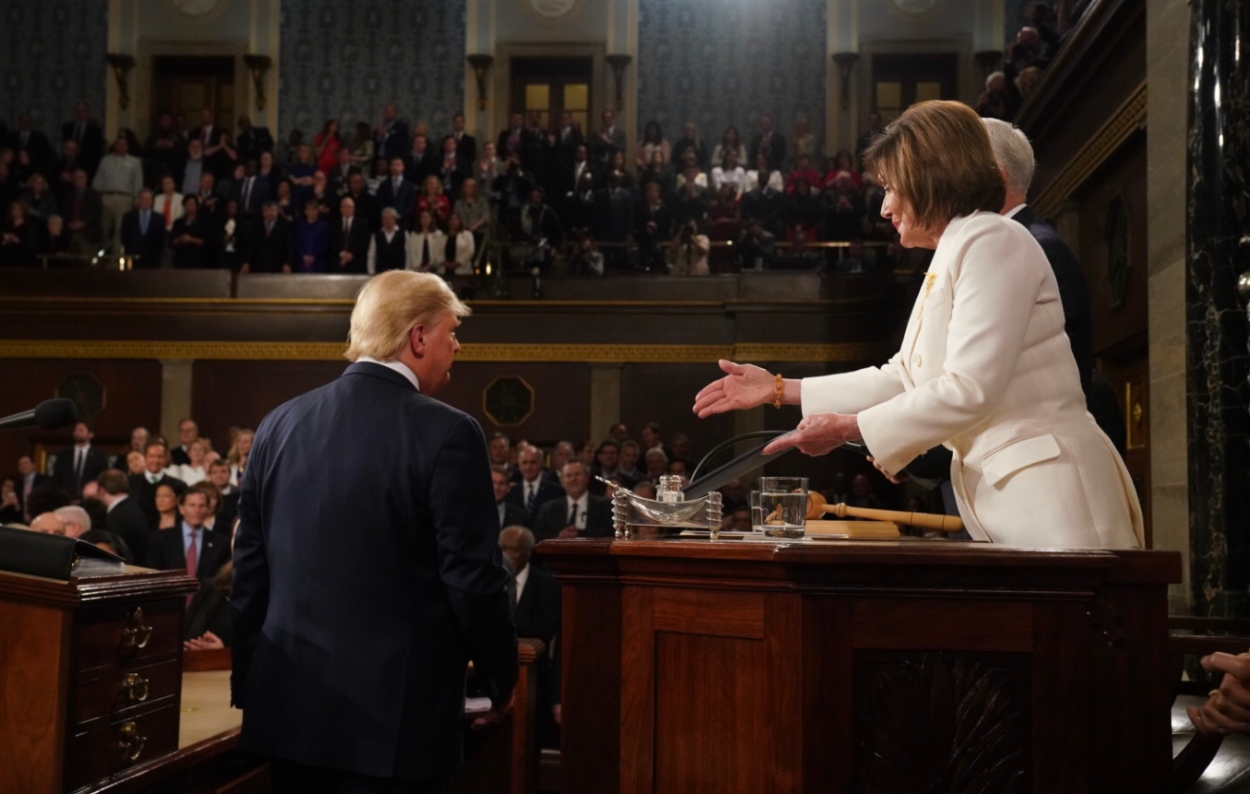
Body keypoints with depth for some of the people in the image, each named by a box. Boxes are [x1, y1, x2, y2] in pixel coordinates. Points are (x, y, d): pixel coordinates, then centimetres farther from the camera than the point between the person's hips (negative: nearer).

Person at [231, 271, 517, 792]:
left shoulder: (279, 425, 3)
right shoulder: (446, 432, -13)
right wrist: (500, 680, 1)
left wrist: (247, 681, 17)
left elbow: (249, 567, 8)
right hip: (396, 712, -5)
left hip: (289, 701, 6)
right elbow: (474, 577, -13)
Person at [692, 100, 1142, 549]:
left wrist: (848, 428, -12)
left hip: (1049, 492, -9)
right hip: (999, 491, 9)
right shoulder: (947, 264, 20)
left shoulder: (992, 242, -10)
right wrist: (779, 389, 18)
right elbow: (902, 379, 21)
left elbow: (970, 391, -19)